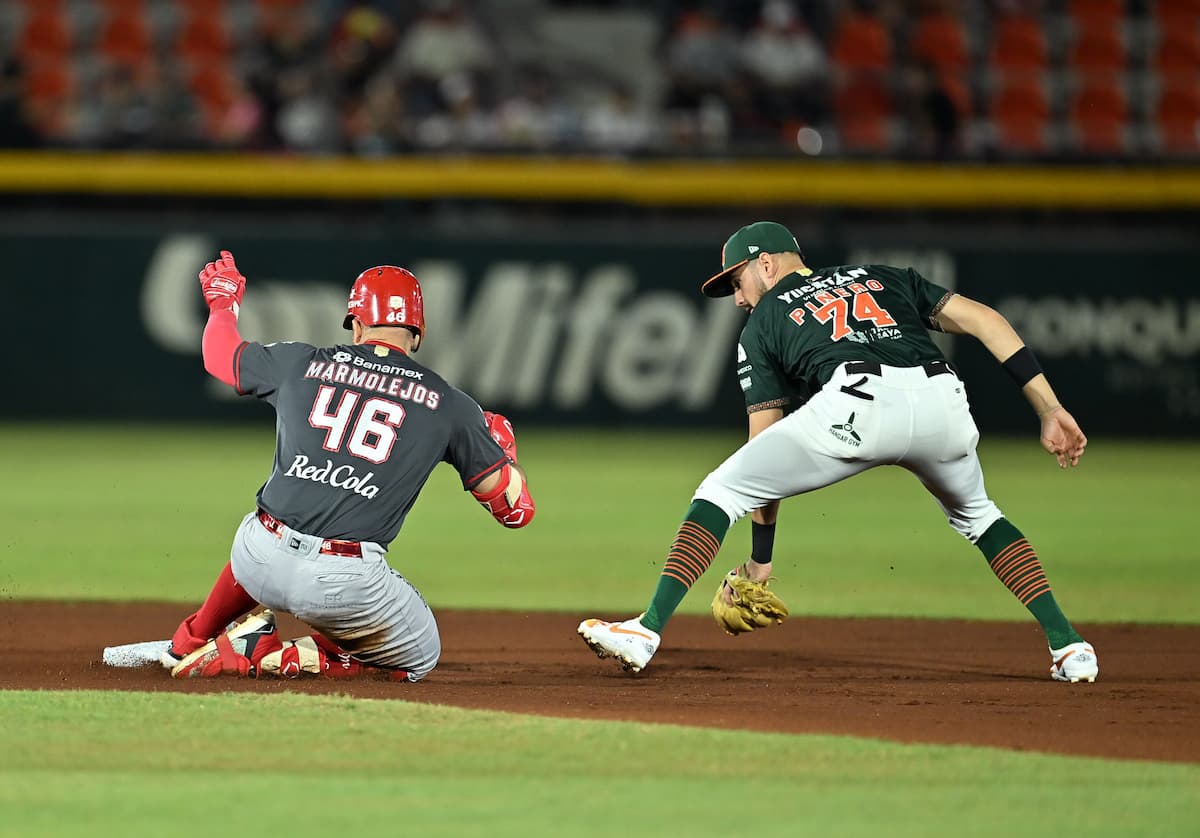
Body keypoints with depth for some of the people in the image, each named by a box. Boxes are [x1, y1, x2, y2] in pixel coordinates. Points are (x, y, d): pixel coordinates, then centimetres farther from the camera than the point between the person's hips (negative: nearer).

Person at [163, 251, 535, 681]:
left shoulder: (302, 363, 8)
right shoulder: (448, 404, 4)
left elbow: (218, 354, 29)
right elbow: (517, 509, 8)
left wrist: (223, 302, 51)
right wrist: (502, 446, 29)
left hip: (258, 564, 4)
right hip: (345, 585, -4)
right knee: (419, 658, 21)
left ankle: (190, 644, 41)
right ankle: (267, 658, 3)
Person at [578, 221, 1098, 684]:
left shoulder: (762, 323, 28)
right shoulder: (884, 278, 36)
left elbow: (767, 448, 23)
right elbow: (983, 319, 21)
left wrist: (761, 559, 29)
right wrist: (1050, 411, 17)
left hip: (855, 403, -4)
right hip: (942, 403, 4)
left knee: (720, 491, 13)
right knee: (975, 514, 33)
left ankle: (648, 630, 0)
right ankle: (1067, 646, 22)